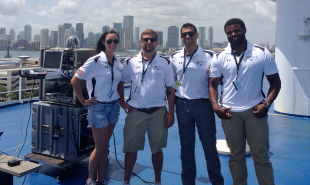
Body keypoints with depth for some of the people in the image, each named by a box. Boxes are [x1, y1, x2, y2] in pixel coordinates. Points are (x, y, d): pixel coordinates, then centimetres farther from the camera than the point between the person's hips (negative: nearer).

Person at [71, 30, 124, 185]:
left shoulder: (117, 62, 5)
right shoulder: (95, 61, -14)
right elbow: (75, 81, -13)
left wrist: (121, 100, 9)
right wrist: (83, 101, -9)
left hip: (113, 106, 6)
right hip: (98, 107, -5)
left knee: (105, 146, 12)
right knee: (100, 146, -1)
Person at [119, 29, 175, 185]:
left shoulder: (165, 63, 4)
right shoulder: (130, 62, 4)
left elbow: (170, 89, 5)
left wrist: (171, 113, -1)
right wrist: (122, 101, 2)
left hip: (158, 112, 0)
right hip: (135, 112, 0)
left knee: (157, 148, 8)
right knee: (131, 147, 5)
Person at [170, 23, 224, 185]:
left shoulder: (209, 56, -2)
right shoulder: (175, 57, 6)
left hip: (203, 105, -2)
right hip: (183, 105, 2)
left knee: (210, 145, 3)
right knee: (186, 146, 12)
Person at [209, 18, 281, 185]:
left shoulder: (262, 53, 1)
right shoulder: (220, 57, 4)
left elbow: (275, 82, 3)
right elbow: (213, 84, 7)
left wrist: (266, 104, -10)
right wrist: (216, 107, -7)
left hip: (254, 111, -1)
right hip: (230, 113, 2)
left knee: (261, 156, 2)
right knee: (236, 155, 13)